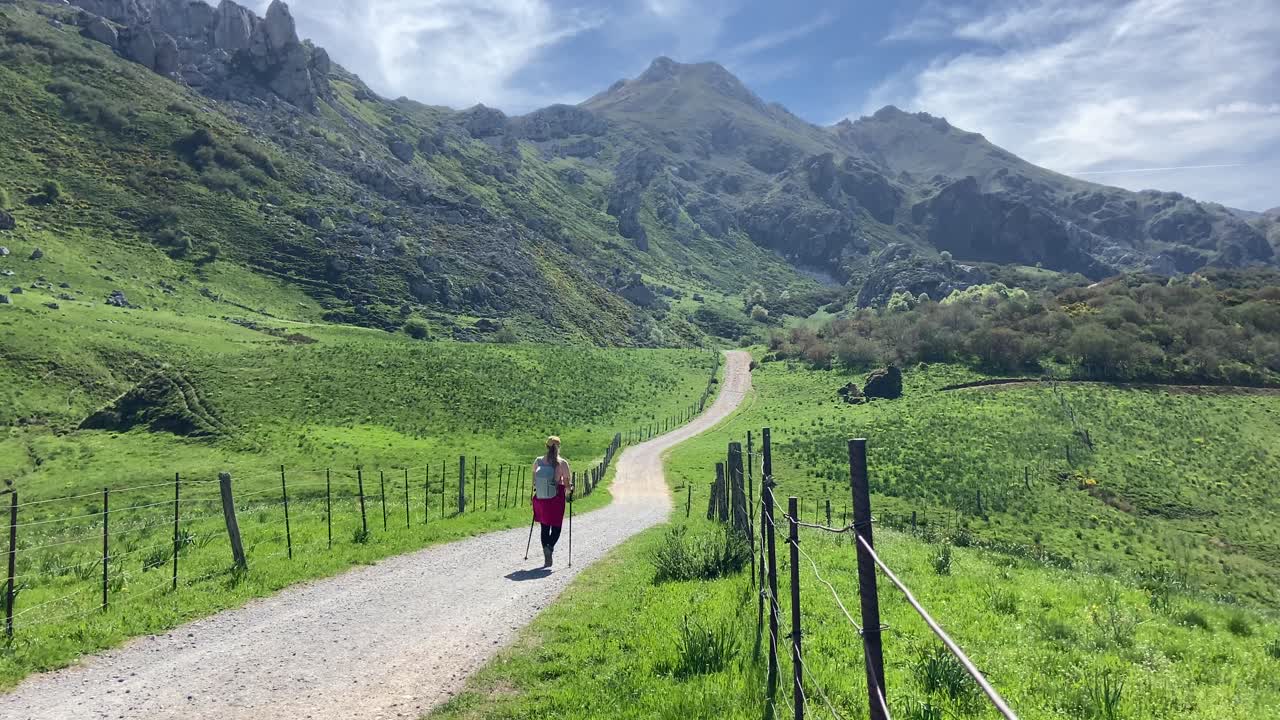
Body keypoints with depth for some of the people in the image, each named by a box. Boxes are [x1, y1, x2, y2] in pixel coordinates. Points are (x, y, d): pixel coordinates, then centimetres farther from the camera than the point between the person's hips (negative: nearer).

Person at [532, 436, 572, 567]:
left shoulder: (537, 461, 0)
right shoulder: (562, 463, -9)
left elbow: (533, 480, 7)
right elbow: (567, 482, -7)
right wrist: (568, 490, 14)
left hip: (540, 498, 3)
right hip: (556, 499, -3)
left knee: (544, 527, 12)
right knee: (556, 526, 9)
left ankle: (547, 559, 12)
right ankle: (550, 547, -19)